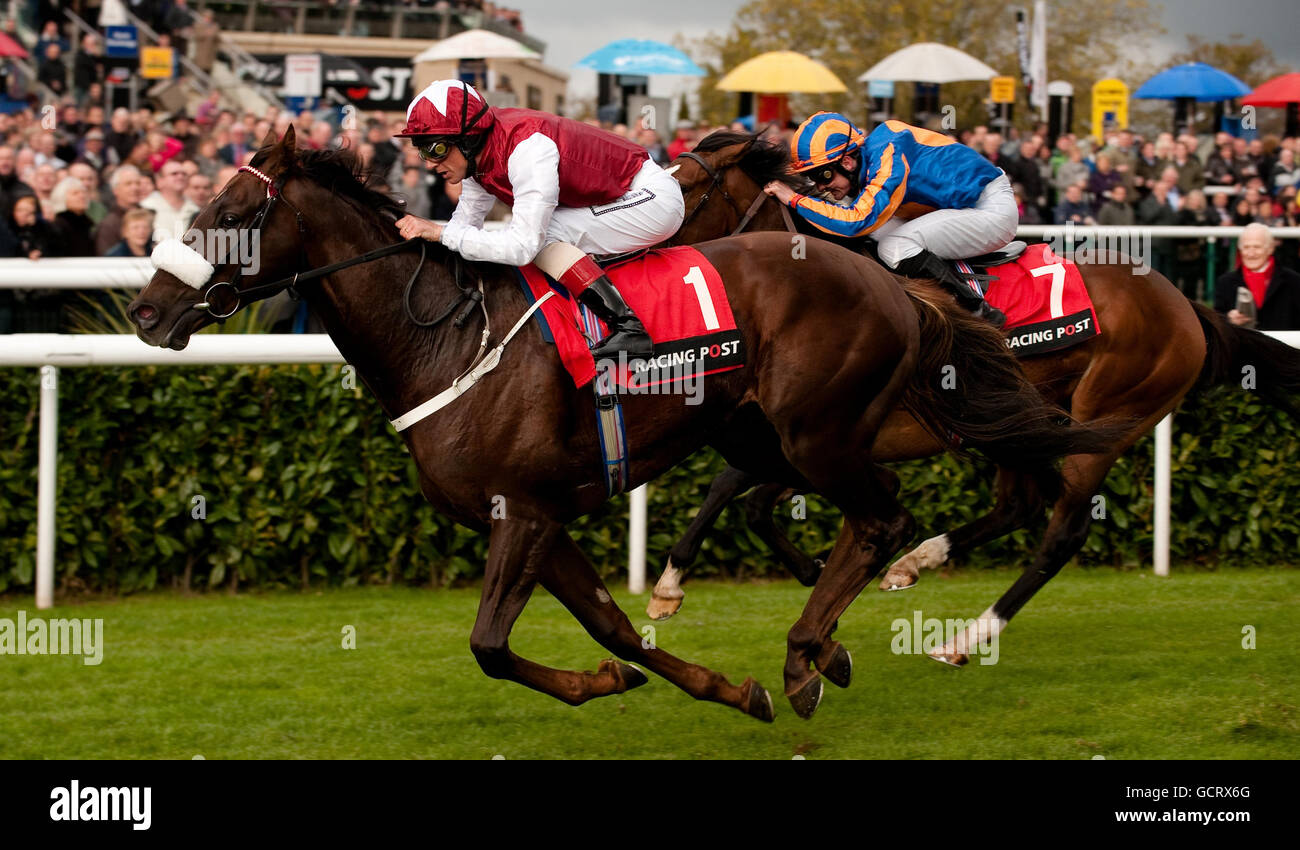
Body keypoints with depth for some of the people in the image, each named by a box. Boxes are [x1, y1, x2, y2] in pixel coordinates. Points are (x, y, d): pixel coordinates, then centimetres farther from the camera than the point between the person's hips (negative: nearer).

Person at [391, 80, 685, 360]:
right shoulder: (478, 152, -3)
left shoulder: (528, 148, -31)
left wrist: (440, 233, -31)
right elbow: (466, 221, 5)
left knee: (541, 236, -22)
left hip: (654, 197, -10)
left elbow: (522, 246, -33)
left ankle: (628, 328, -25)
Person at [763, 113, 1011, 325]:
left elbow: (858, 220, -34)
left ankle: (979, 312, -17)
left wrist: (795, 200, -26)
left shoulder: (888, 157, -26)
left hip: (994, 209, -10)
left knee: (895, 247, -25)